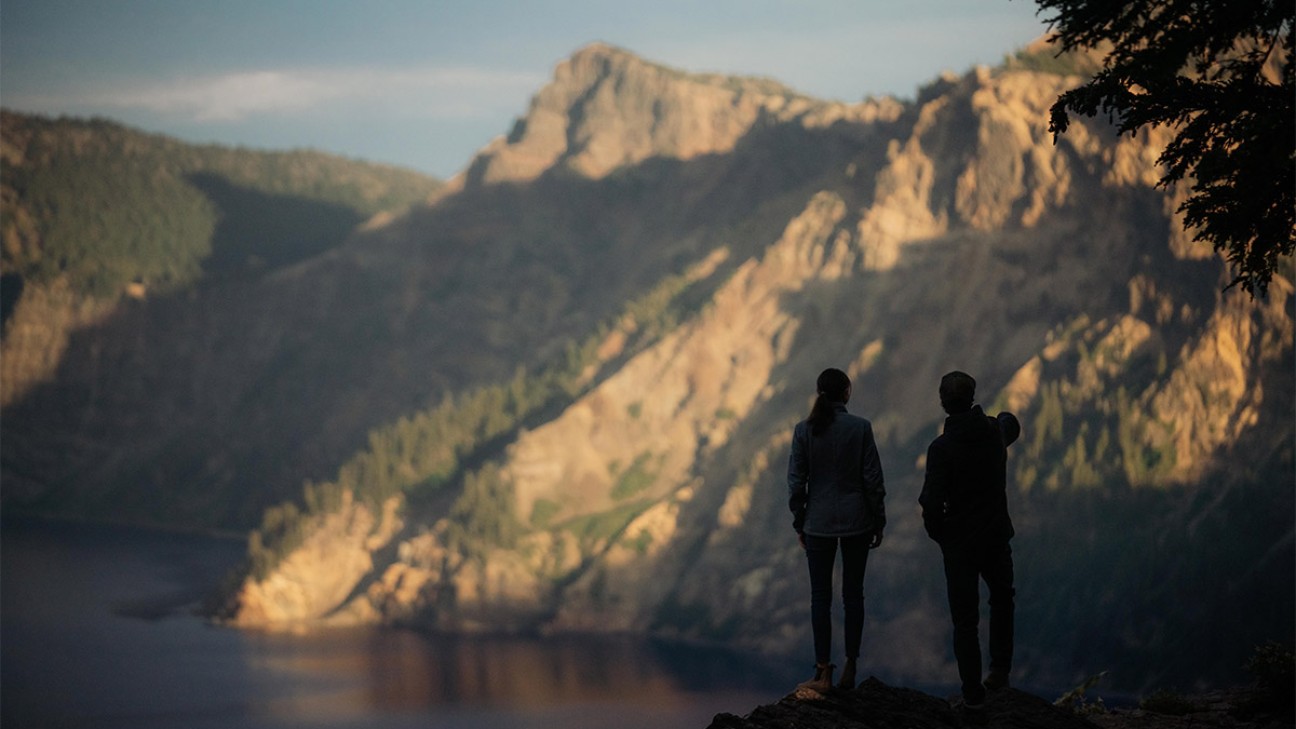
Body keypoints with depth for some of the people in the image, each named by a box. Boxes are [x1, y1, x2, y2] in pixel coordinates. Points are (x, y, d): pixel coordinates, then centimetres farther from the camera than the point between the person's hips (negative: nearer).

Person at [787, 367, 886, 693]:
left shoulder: (804, 430, -6)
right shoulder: (860, 427, -8)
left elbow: (796, 481, -3)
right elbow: (872, 478, -5)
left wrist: (799, 522, 7)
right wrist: (878, 521, 5)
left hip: (818, 523, 0)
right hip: (856, 521, 0)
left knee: (820, 596, 5)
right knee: (853, 593, 9)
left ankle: (823, 672, 2)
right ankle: (850, 669, 10)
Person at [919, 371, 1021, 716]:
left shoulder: (942, 448, -20)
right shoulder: (994, 432, -5)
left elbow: (932, 502, -22)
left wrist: (936, 531, -2)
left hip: (959, 543, -4)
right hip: (997, 536, 4)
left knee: (965, 619, 6)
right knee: (1002, 599, 29)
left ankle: (973, 694, 9)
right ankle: (1000, 668, 21)